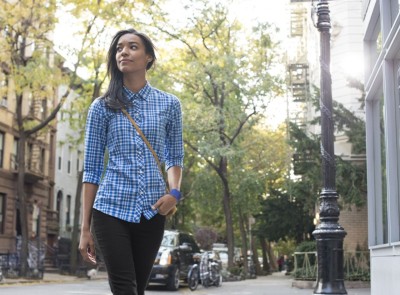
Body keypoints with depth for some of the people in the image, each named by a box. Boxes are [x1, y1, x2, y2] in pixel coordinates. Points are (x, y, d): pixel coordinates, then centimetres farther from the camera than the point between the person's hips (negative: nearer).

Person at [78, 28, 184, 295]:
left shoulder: (169, 104, 6)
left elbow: (175, 157, 13)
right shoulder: (102, 107, 4)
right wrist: (85, 228, 2)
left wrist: (174, 192, -8)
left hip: (152, 212, 1)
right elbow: (91, 169, 5)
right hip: (111, 209, -1)